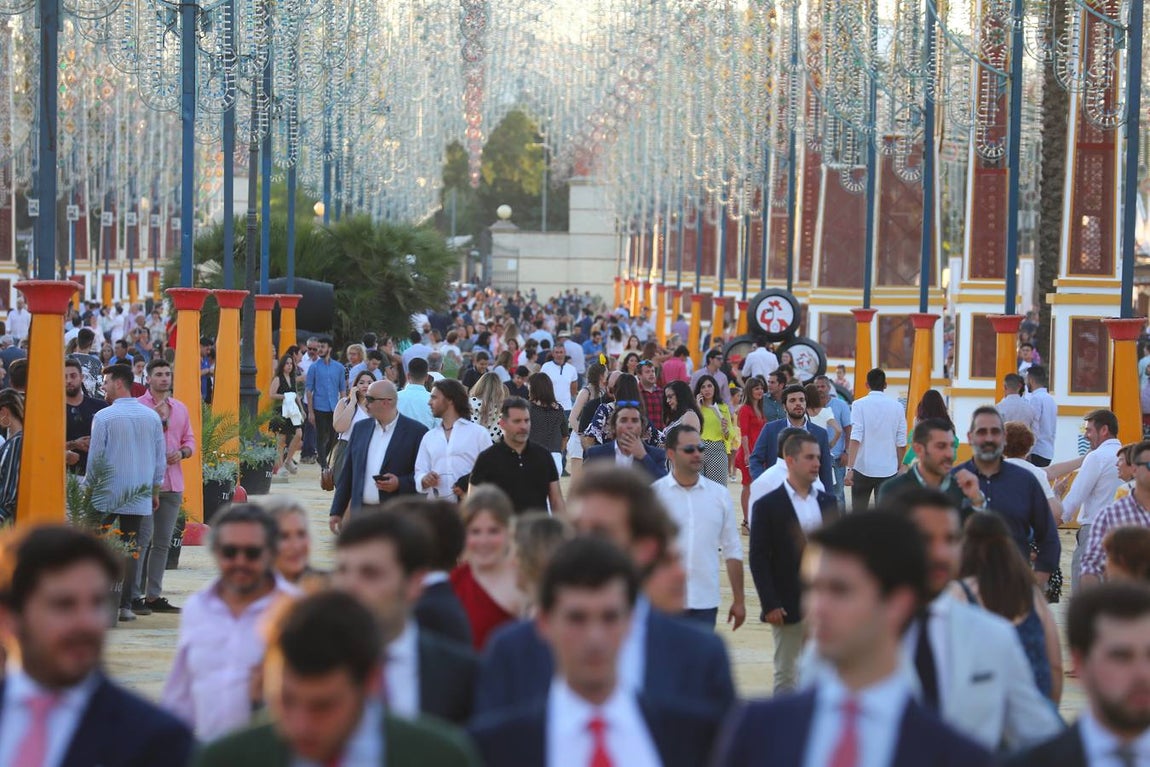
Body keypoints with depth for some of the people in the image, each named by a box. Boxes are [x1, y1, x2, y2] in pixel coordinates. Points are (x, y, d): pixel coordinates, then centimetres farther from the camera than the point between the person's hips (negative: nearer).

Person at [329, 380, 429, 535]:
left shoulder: (416, 431, -3)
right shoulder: (360, 428, 13)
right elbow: (347, 474, 15)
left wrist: (400, 484, -18)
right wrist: (336, 511, 12)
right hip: (360, 511, 5)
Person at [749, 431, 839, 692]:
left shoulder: (827, 502, 9)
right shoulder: (768, 506, -6)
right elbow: (758, 559, -8)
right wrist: (770, 604, -14)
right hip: (788, 607, -4)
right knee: (786, 675, 4)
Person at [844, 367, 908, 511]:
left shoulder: (859, 405, -5)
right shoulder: (897, 407, 2)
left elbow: (855, 438, -14)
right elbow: (901, 443, 3)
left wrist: (850, 468, -17)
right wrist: (898, 467, 16)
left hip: (863, 469, -1)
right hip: (889, 470, 1)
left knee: (859, 513, 10)